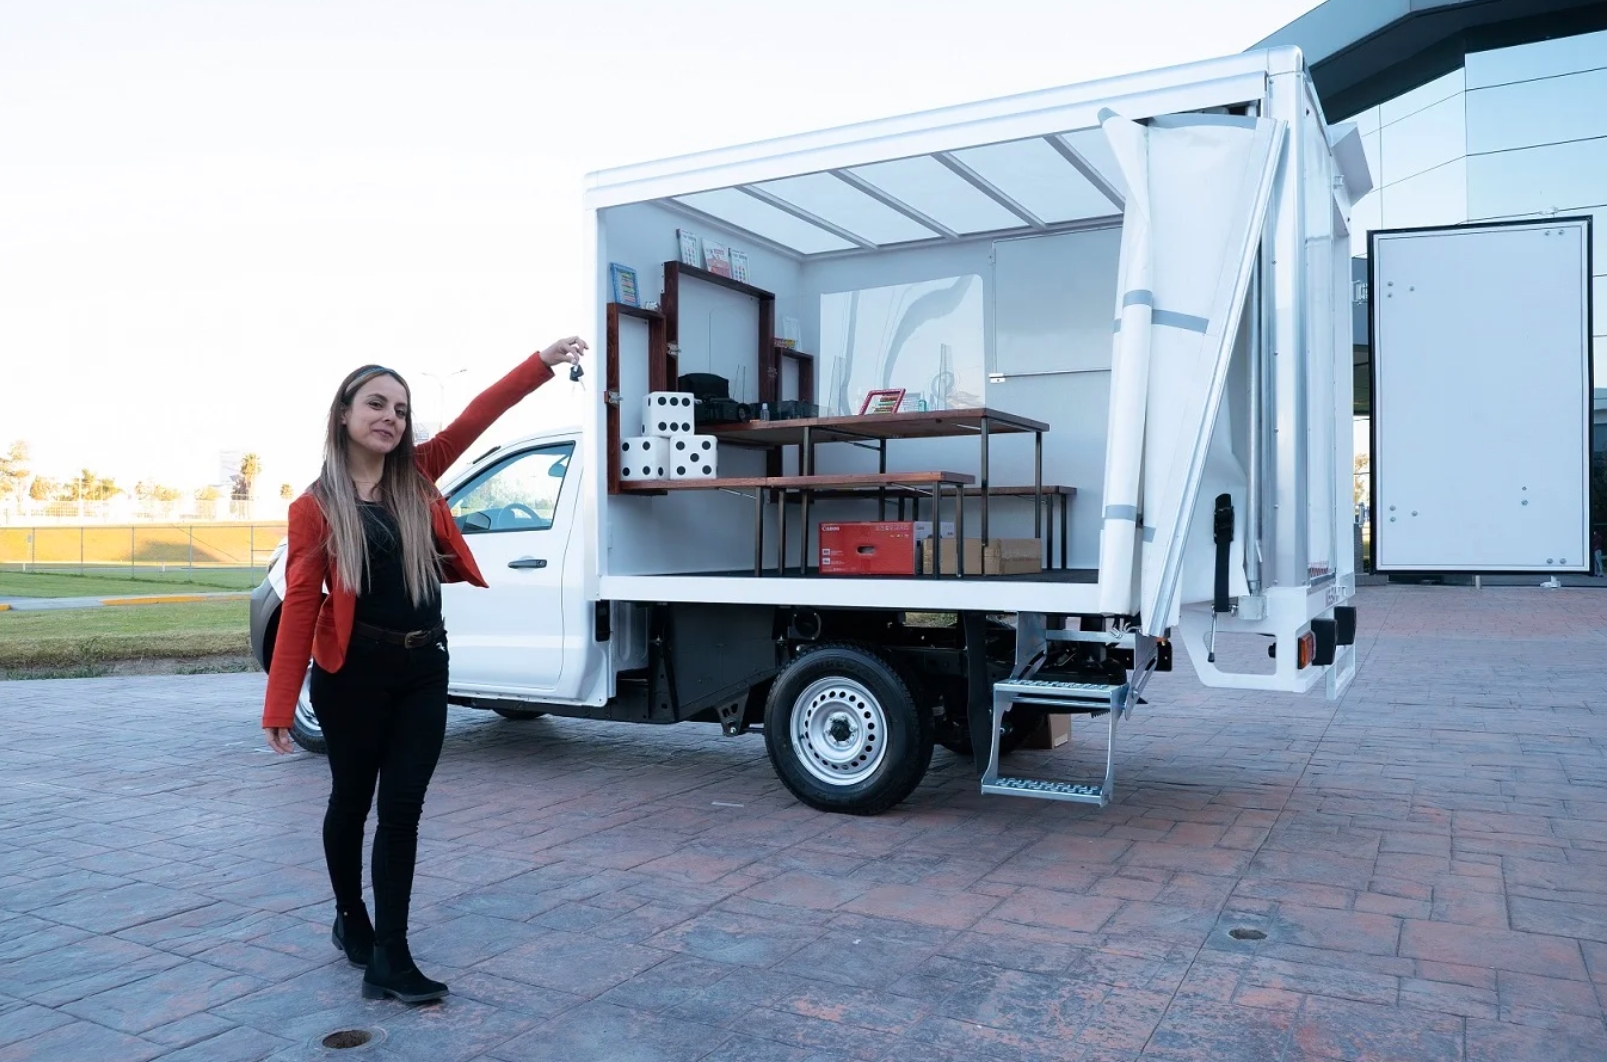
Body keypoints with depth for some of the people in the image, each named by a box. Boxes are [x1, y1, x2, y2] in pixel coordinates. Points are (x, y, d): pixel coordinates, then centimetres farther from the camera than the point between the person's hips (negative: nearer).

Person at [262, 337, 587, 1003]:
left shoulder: (417, 477, 2)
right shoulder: (315, 506, -8)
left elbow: (477, 417, -5)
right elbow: (299, 605, -11)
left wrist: (544, 362, -14)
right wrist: (279, 707, -12)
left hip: (425, 668, 3)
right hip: (354, 672, -3)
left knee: (403, 807, 4)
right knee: (353, 800, 15)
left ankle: (389, 960, 10)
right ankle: (351, 919, 39)